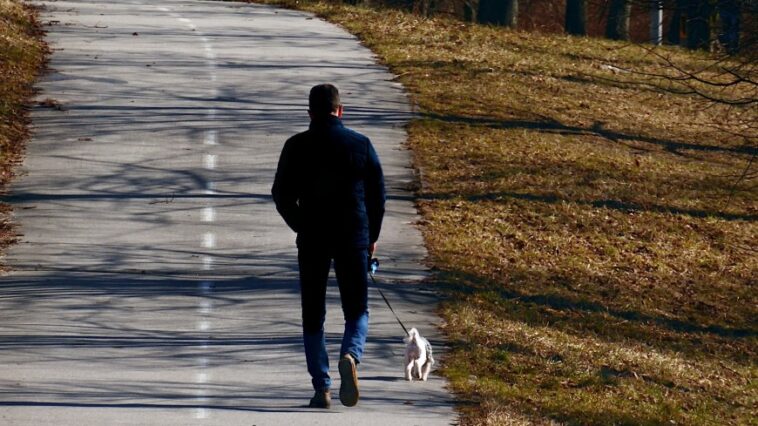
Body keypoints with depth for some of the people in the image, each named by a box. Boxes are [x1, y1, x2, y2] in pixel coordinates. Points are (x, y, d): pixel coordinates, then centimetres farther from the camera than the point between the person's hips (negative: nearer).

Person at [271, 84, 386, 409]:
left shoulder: (297, 146, -2)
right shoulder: (361, 145, 0)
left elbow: (281, 195, 2)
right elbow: (378, 195, 4)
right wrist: (372, 236, 16)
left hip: (312, 239, 0)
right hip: (354, 239, 0)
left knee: (313, 315, 9)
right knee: (357, 311, 9)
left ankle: (321, 387, 2)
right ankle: (350, 355, -22)